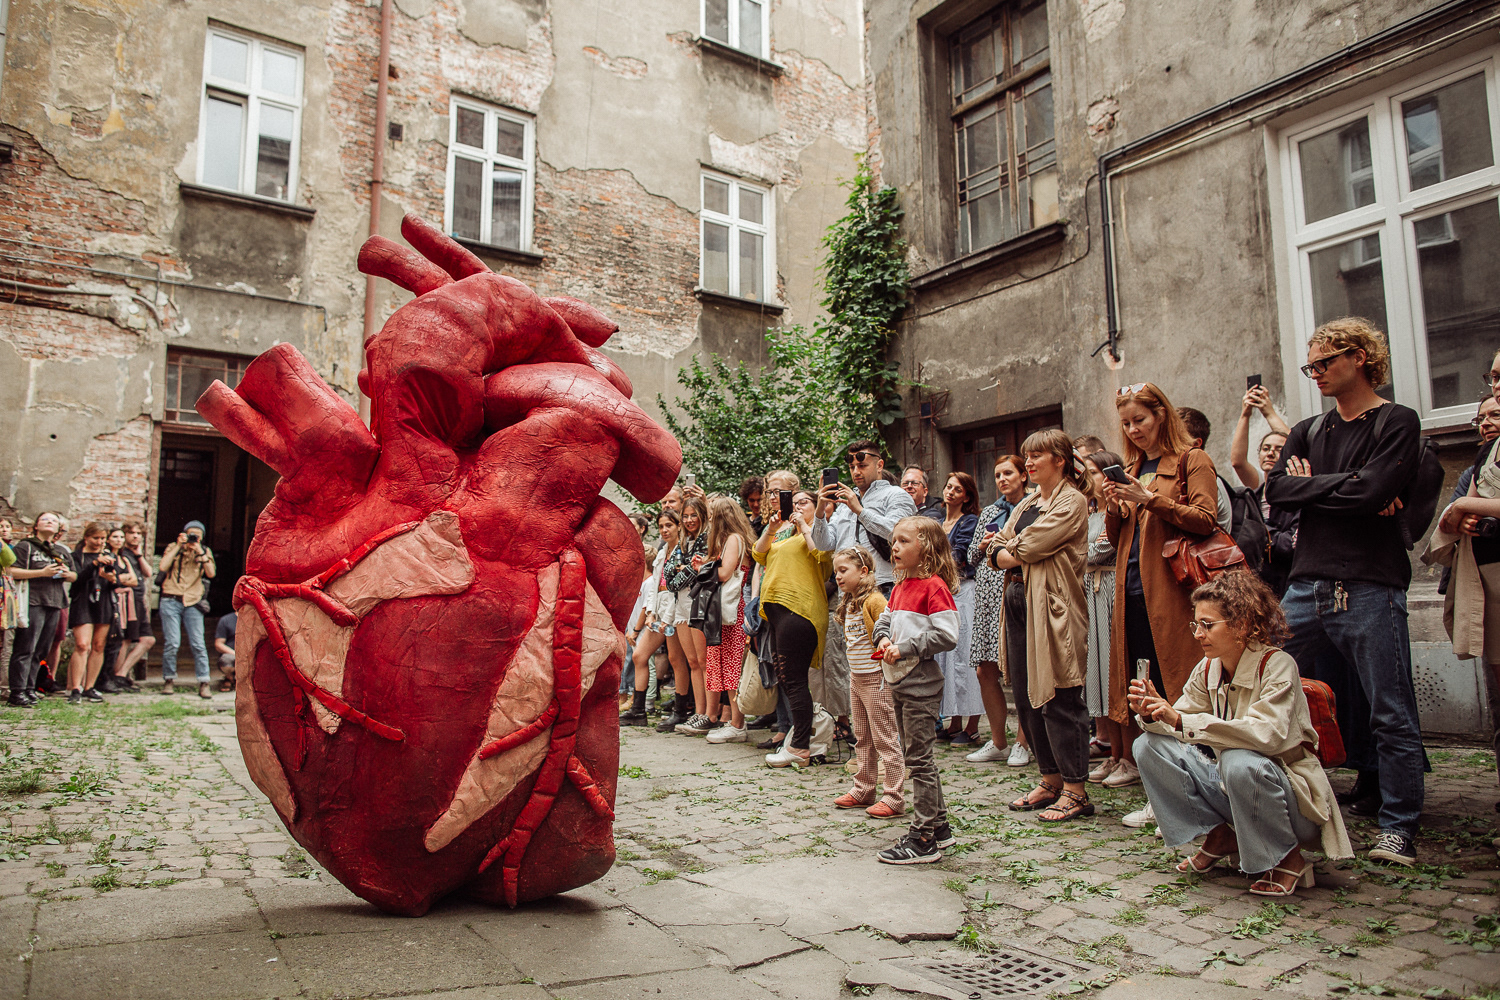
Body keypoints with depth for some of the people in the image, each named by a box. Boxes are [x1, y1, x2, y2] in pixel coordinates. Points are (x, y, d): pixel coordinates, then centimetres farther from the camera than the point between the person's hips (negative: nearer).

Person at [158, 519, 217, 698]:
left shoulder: (205, 551, 14)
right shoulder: (173, 547, 11)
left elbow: (211, 573, -1)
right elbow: (163, 566, -6)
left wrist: (200, 552, -7)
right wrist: (178, 546, -4)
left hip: (193, 603, 1)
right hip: (171, 601, -1)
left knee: (198, 644, -6)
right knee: (171, 643, -5)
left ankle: (203, 683, -5)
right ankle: (168, 680, 11)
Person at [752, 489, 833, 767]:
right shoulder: (785, 535, 25)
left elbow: (822, 553, -16)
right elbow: (758, 554, 18)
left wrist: (804, 526, -7)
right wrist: (771, 529, 5)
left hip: (798, 609, -9)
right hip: (776, 609, 9)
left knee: (793, 679, -9)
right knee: (784, 678, 12)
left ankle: (799, 749, -4)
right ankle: (802, 728, 23)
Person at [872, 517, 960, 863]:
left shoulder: (934, 586, -14)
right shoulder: (900, 587, 14)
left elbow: (947, 635, -20)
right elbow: (884, 620, 22)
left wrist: (905, 648, -19)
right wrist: (883, 639, -1)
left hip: (921, 684, -9)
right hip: (898, 683, 9)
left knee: (919, 759, -3)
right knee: (916, 757, 16)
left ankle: (924, 838, 6)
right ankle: (940, 826, 29)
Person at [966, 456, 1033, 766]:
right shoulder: (988, 512, 19)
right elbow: (972, 557, 20)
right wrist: (983, 545, 0)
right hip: (988, 593, 5)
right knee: (985, 671, 3)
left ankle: (1022, 743, 9)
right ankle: (997, 742, 15)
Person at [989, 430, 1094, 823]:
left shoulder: (1072, 502, -5)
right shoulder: (1027, 505, 21)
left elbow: (1031, 546, -15)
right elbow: (997, 551, 12)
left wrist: (1010, 550, 4)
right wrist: (1019, 556, -7)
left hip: (1052, 608, -8)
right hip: (1018, 604, 8)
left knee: (1058, 699, -6)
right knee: (1027, 698, 10)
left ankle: (1075, 791, 2)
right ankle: (1051, 780, 20)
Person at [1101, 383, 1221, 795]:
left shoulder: (1192, 461, 3)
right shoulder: (1132, 470, 21)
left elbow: (1206, 520, -10)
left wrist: (1151, 500, -16)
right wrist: (1114, 509, 1)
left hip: (1172, 588, -6)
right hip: (1132, 587, 6)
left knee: (1174, 676, -6)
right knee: (1139, 679, 6)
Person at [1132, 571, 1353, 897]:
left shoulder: (1277, 665, -19)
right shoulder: (1207, 669, 1)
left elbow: (1267, 734, -35)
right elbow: (1179, 725, -1)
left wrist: (1182, 721, -38)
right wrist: (1152, 714, -25)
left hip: (1288, 791, -6)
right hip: (1231, 787, 6)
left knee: (1239, 761, -37)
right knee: (1150, 745, -10)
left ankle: (1288, 858, -9)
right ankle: (1220, 837, 5)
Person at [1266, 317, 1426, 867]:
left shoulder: (1398, 422, 1)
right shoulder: (1308, 430, 18)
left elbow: (1373, 491, -14)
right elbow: (1275, 487, 2)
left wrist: (1311, 484, -1)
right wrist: (1347, 492, -6)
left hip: (1370, 589, -5)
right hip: (1307, 586, 5)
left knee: (1390, 714, 2)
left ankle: (1398, 827, 15)